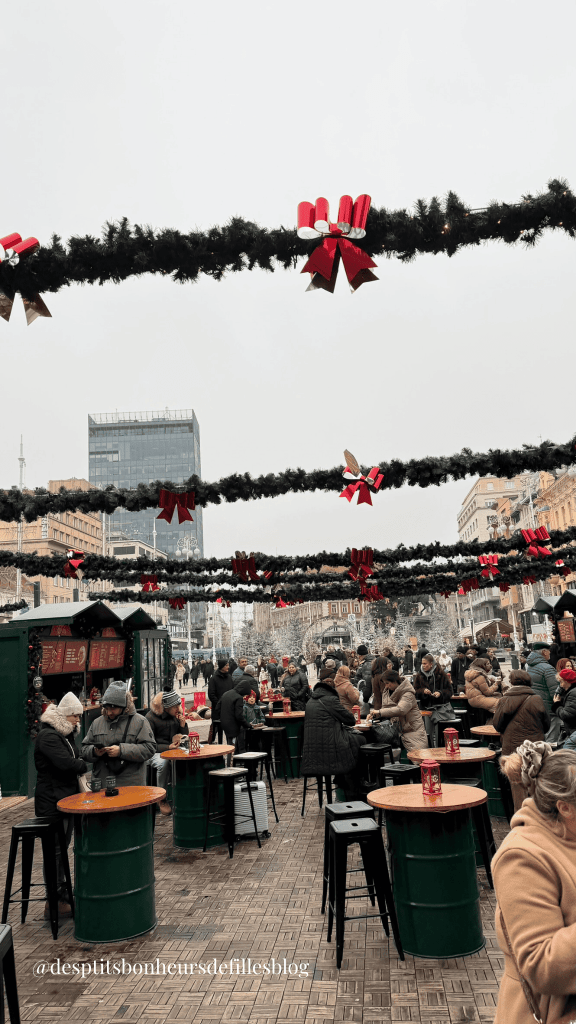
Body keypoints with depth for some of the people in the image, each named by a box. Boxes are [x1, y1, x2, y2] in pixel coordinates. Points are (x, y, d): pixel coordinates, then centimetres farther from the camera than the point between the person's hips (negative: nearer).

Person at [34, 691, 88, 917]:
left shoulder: (66, 735, 14)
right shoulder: (48, 736, -17)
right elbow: (65, 763, -27)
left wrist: (80, 775, -3)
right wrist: (84, 766, -10)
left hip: (66, 797, 9)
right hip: (52, 800, -9)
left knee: (62, 847, 16)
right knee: (55, 849, -3)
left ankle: (62, 894, 25)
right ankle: (54, 903, 5)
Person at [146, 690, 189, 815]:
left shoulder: (177, 715, 9)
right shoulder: (151, 718, -8)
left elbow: (185, 738, 16)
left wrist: (183, 725, -4)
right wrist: (168, 747, -21)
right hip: (155, 753, -4)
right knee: (163, 763, -37)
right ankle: (162, 799, -18)